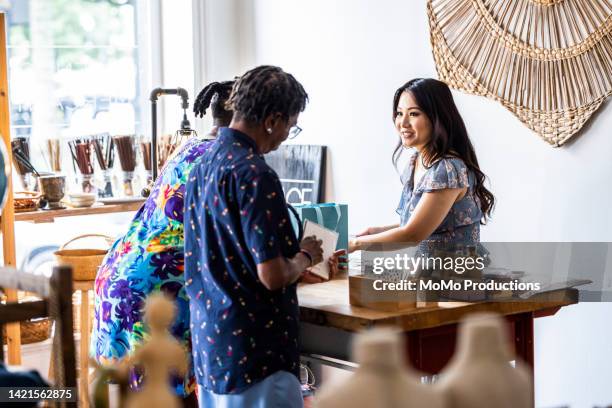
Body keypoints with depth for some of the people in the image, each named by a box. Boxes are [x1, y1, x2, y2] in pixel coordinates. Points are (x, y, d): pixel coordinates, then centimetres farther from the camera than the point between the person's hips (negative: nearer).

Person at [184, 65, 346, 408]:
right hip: (253, 351, -9)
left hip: (208, 342, 9)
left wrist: (297, 269, 23)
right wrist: (305, 257, -1)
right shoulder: (255, 174, -19)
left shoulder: (203, 165, 9)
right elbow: (273, 276, -21)